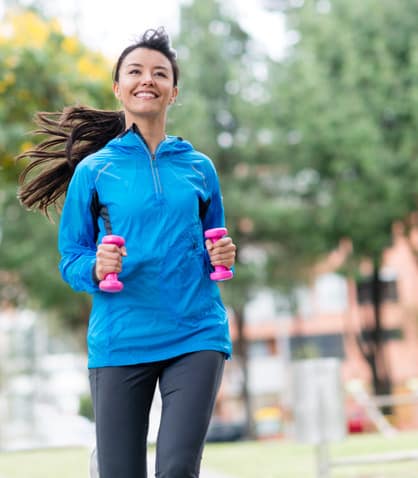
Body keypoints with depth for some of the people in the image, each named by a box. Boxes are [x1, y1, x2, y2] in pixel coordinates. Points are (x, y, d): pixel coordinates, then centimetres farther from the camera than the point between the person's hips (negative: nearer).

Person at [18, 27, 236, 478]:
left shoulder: (198, 167, 11)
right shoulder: (93, 170, 5)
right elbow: (70, 259, 5)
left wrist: (220, 258, -2)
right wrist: (96, 268, -16)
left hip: (196, 335, 1)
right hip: (119, 340, 0)